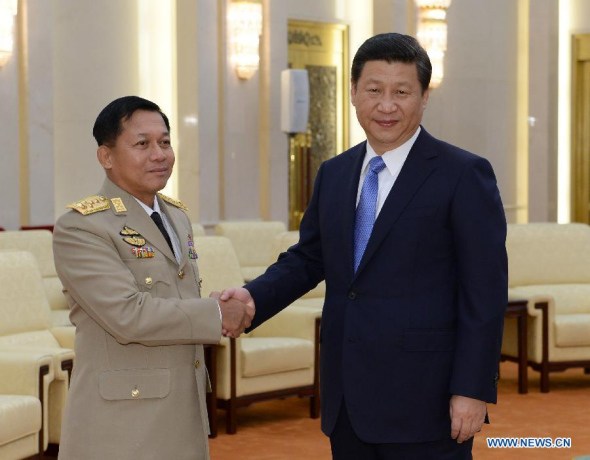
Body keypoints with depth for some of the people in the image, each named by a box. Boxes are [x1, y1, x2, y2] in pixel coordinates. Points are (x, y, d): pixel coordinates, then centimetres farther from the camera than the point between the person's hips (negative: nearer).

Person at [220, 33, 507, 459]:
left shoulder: (464, 175, -6)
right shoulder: (334, 174, 12)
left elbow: (485, 293, -9)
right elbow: (307, 258, 17)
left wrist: (472, 391, -14)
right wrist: (254, 297, -3)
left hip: (424, 404, -5)